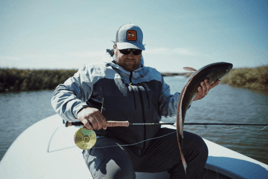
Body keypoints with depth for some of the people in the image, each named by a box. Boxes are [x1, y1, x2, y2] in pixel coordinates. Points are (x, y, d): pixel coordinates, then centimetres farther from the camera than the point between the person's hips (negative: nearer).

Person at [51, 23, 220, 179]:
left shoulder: (154, 75, 19)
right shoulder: (95, 71, 4)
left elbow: (166, 106, 13)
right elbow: (61, 94, -2)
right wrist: (80, 110, -25)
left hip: (151, 142, 6)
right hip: (108, 141, -5)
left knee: (196, 146, -3)